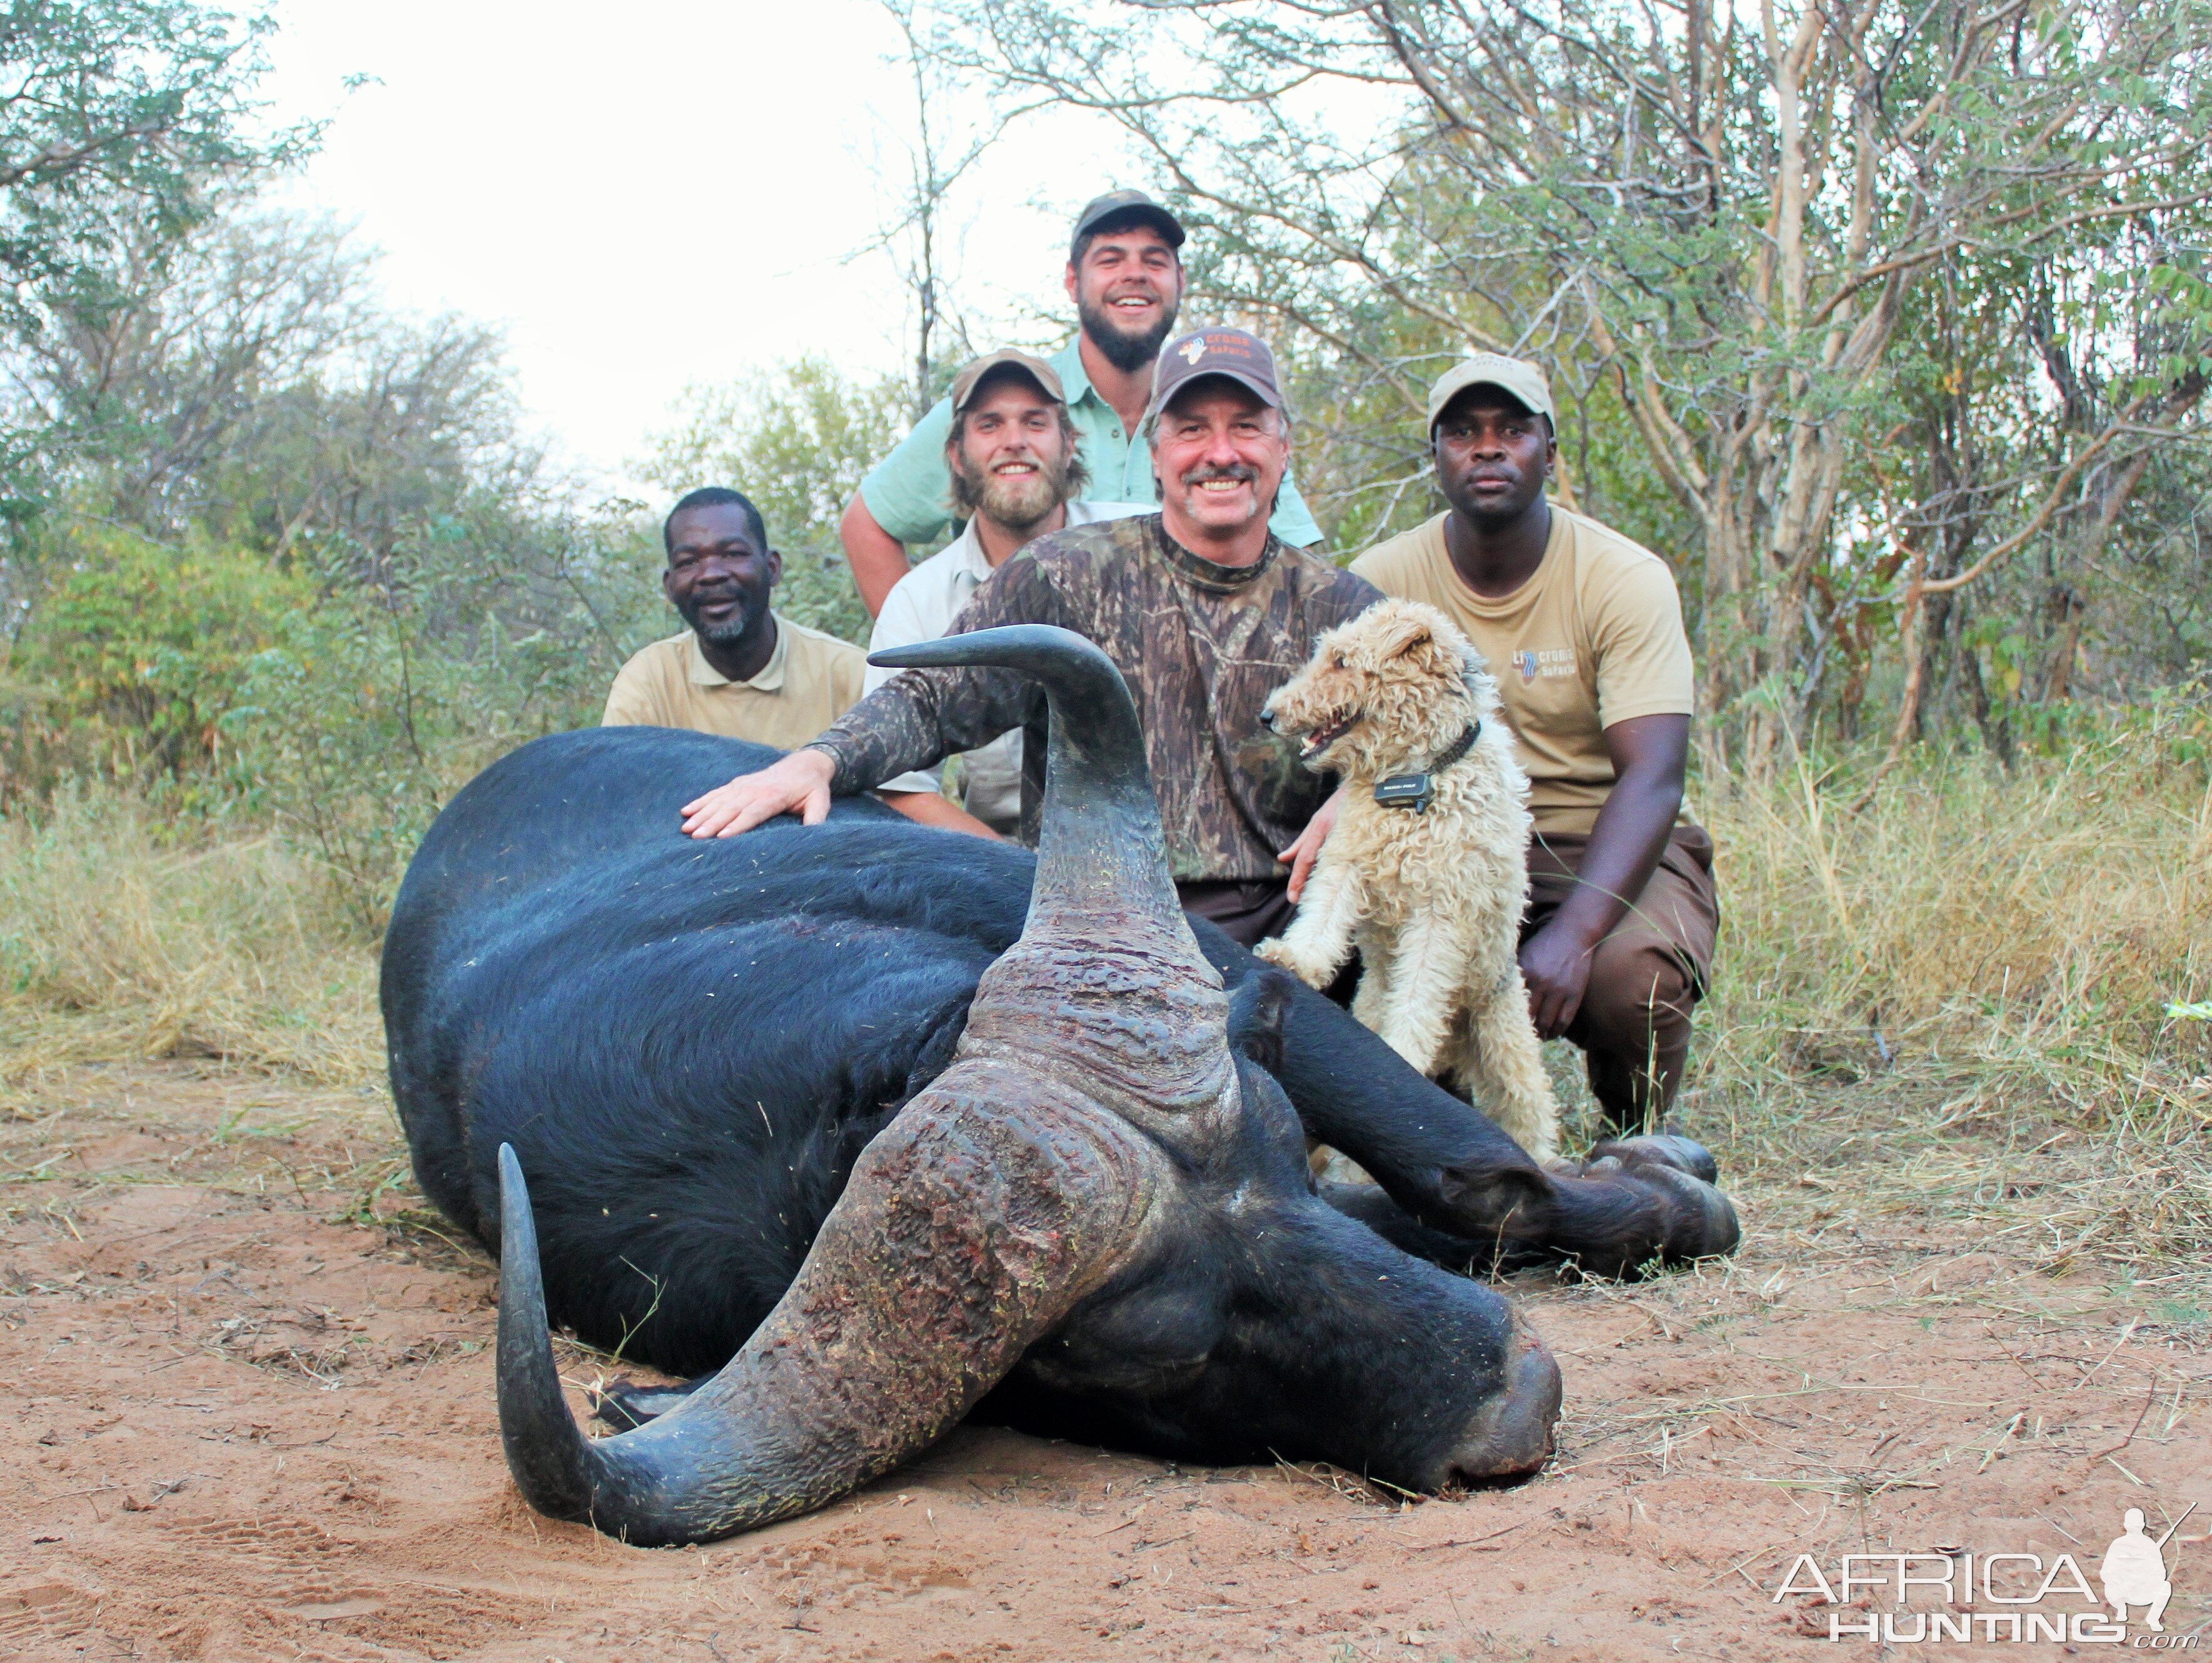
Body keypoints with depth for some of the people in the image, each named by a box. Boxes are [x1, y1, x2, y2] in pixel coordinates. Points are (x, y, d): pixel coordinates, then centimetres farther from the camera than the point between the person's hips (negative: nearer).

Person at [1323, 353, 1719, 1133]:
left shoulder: (1626, 580, -12)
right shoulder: (1385, 579, -3)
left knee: (1628, 974, -35)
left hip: (1607, 848, -2)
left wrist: (1573, 934, -37)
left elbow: (1653, 777, -21)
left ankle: (1636, 1133, 3)